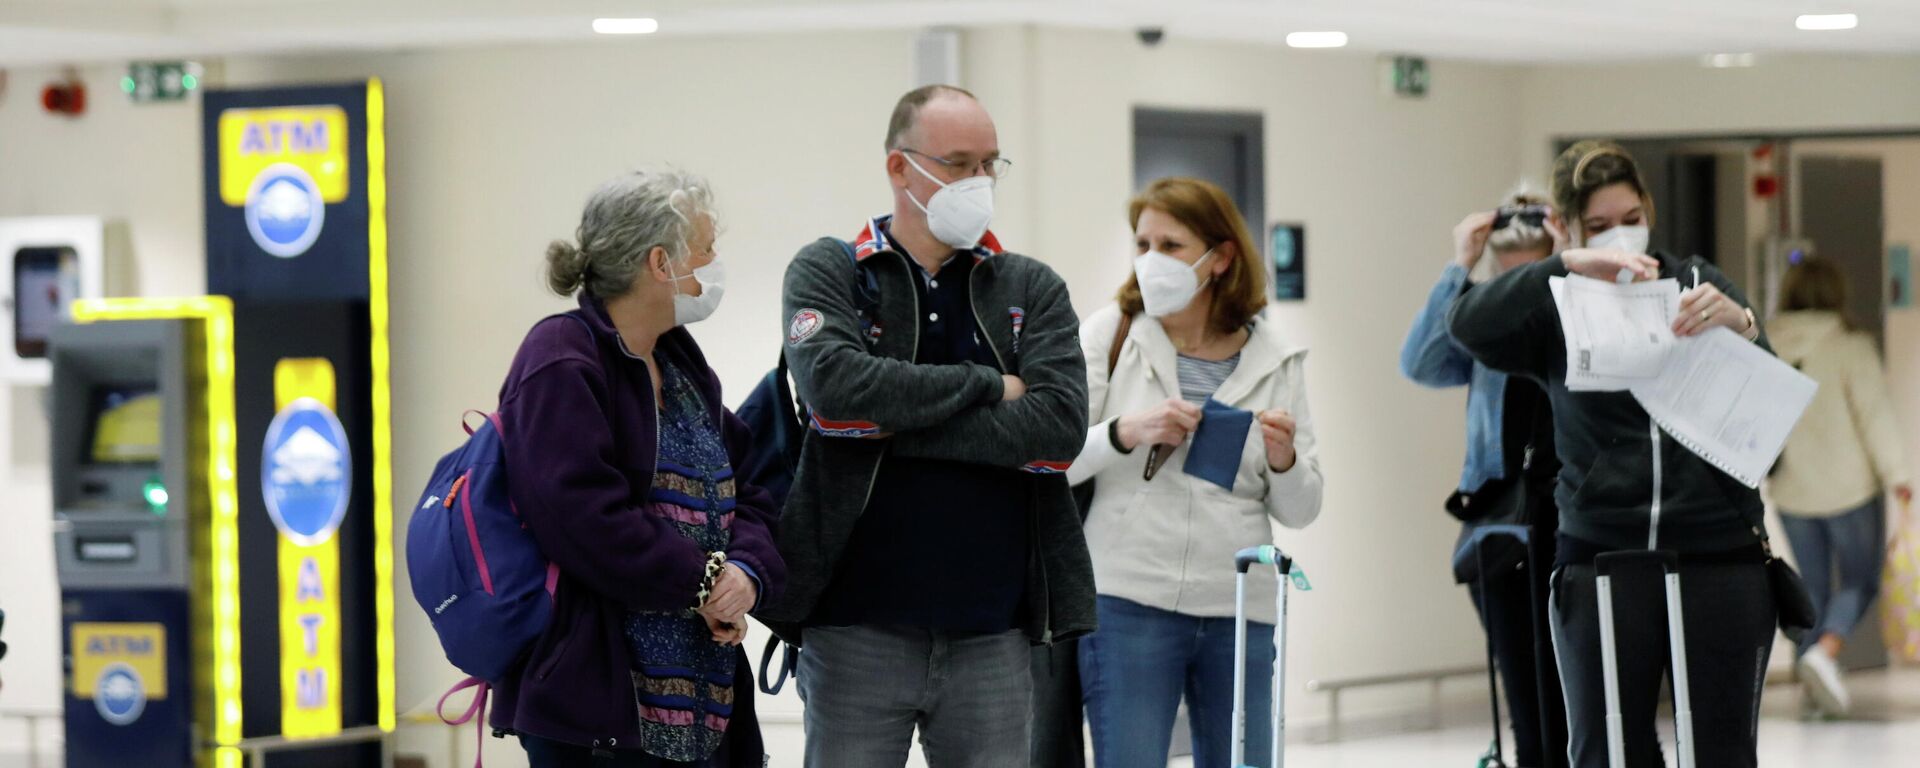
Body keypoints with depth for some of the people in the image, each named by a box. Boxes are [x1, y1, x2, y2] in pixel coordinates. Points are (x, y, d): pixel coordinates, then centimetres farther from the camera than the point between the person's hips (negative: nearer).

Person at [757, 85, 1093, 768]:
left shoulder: (1033, 290, 10)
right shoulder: (827, 272, 5)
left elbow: (1060, 423, -7)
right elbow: (832, 380, -16)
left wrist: (893, 423, -11)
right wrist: (984, 386, -9)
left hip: (992, 633, 2)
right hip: (858, 630, -2)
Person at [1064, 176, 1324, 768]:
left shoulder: (1275, 359, 7)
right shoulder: (1109, 335, 1)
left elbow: (1299, 511, 9)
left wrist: (1284, 460, -12)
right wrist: (1127, 432, -19)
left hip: (1238, 612, 3)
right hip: (1129, 606, -3)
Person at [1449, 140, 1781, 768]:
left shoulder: (1697, 286, 10)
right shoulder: (1558, 311, 6)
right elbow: (1468, 324, -13)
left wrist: (1739, 326, -23)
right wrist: (1569, 266, -25)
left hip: (1719, 557, 1)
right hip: (1602, 557, 0)